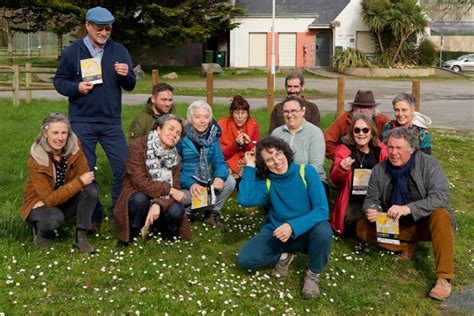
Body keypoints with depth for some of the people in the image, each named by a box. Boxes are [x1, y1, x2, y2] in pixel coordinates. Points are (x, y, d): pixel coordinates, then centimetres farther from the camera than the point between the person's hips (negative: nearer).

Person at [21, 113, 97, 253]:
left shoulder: (74, 146, -17)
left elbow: (84, 176, -16)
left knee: (90, 188, -25)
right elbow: (49, 199, -28)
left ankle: (81, 237, -14)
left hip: (66, 200, 4)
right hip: (40, 204, -4)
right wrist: (79, 182, -33)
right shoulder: (36, 160, -26)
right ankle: (38, 229, -1)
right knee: (55, 218, -37)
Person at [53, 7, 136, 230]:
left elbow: (130, 86, 7)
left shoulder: (119, 51, 5)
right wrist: (77, 87, -15)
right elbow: (59, 81, 4)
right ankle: (93, 215, 22)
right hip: (82, 122, -1)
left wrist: (126, 75, -16)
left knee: (124, 167, 1)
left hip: (111, 121, 2)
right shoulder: (72, 51, 0)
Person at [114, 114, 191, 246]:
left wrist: (158, 203, -29)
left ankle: (159, 228, 7)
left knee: (176, 210, -28)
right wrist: (168, 189, -23)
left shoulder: (175, 156, 1)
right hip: (136, 200, -3)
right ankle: (130, 233, -8)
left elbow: (174, 187, -9)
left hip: (161, 202, 3)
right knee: (140, 198, -37)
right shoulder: (138, 146, -15)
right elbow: (139, 182, -23)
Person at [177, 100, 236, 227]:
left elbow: (219, 161, -1)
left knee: (230, 181, -16)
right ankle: (186, 212, 1)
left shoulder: (212, 136, 2)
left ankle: (213, 212, 4)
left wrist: (219, 176, -25)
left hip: (206, 184, 5)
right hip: (185, 185, -5)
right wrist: (190, 184, -31)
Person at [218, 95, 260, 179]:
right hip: (228, 162, -3)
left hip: (248, 161, 3)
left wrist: (248, 143, -22)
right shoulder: (222, 125, -9)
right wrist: (236, 144, -25)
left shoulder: (254, 125, -3)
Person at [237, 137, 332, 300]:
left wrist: (293, 226, -33)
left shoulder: (306, 172, -13)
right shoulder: (265, 180, -6)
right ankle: (284, 256, 9)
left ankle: (313, 274, -7)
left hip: (305, 232, -2)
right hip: (276, 234, 2)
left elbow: (322, 210, -20)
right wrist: (250, 167, -19)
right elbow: (245, 200, -25)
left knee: (323, 231, -36)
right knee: (245, 259, -20)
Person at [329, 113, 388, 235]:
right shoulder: (344, 149, 2)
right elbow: (335, 181, -5)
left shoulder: (380, 150, 6)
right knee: (352, 219, -24)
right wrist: (342, 169, -27)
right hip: (353, 201, -1)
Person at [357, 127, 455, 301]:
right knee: (363, 228, -15)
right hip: (396, 226, 4)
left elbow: (441, 196, -27)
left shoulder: (428, 164, -18)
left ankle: (444, 278, -32)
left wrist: (408, 208, -40)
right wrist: (372, 210, -27)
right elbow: (371, 199, -1)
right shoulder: (379, 170, -7)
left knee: (441, 215, -36)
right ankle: (408, 246, -7)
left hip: (425, 222, -3)